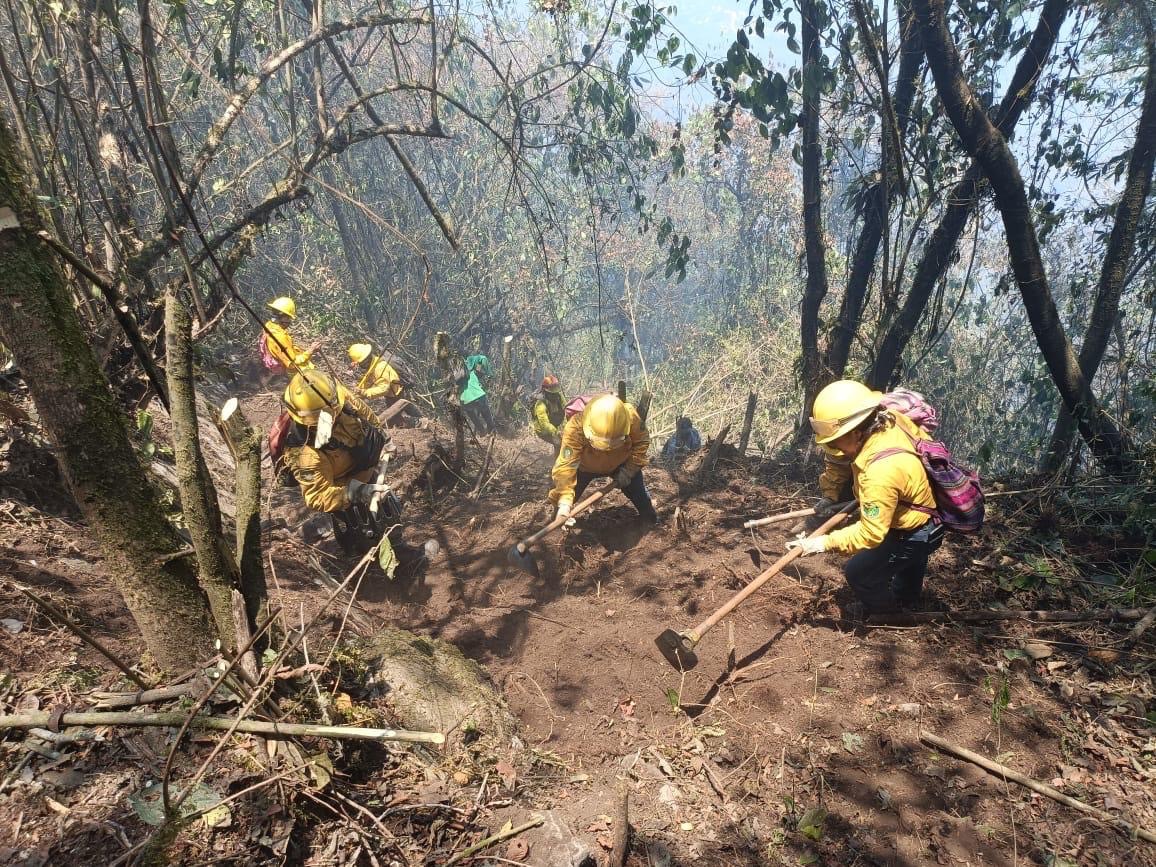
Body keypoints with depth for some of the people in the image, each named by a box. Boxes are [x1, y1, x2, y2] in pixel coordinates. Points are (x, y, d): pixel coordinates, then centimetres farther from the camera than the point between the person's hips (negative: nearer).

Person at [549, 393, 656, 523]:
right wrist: (564, 503, -56)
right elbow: (566, 465, -46)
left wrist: (629, 470, -22)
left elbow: (642, 441, -15)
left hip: (621, 463, 1)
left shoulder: (631, 416, -36)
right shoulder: (575, 428, -44)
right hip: (586, 466, -1)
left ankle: (653, 522, 39)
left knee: (640, 496, 8)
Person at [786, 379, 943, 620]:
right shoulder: (882, 421, -19)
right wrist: (830, 495, -2)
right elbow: (838, 458, -1)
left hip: (915, 534, -8)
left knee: (858, 572, 1)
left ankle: (881, 606, 32)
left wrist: (824, 543, -33)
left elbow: (871, 533, -37)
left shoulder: (882, 472, -44)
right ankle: (907, 596, 63)